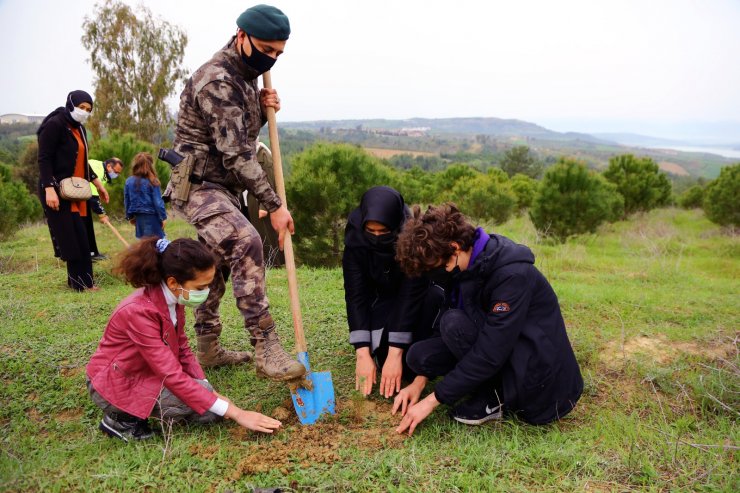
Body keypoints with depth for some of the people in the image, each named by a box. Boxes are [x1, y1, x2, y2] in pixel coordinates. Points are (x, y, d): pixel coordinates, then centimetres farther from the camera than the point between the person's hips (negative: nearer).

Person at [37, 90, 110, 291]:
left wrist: (97, 183, 23)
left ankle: (83, 281, 15)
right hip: (57, 191, -8)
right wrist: (49, 189, -23)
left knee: (80, 239, 7)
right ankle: (80, 281, 2)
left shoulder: (79, 129, 15)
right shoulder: (54, 125, -10)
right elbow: (44, 159, -15)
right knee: (69, 238, -5)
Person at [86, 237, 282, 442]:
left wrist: (210, 391, -8)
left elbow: (182, 349, 4)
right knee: (201, 404, -26)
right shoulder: (139, 311, -32)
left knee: (209, 405, -4)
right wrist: (235, 413, -32)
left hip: (149, 373, 8)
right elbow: (173, 376, -33)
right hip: (114, 384, -8)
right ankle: (122, 418, -5)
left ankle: (137, 410, 11)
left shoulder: (173, 298, -8)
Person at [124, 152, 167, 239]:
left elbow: (126, 201, 8)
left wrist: (129, 216, 20)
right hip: (151, 216, -5)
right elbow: (158, 202, -13)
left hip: (138, 216, 6)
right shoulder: (152, 182, -15)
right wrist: (163, 217, -3)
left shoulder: (129, 181, 0)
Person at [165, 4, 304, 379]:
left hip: (222, 185, 10)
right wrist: (275, 206, -22)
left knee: (216, 263, 14)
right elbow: (235, 154, -24)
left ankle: (207, 349, 27)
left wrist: (262, 109, -2)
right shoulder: (217, 81, -19)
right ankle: (266, 350, -28)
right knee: (245, 244, -29)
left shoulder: (246, 75, 11)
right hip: (197, 185, -10)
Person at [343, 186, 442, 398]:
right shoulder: (356, 238, -23)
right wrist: (362, 353, -29)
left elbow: (411, 294, -32)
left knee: (434, 297, -36)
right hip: (383, 301, 1)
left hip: (417, 302, -1)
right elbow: (355, 295, -23)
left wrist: (396, 353, -35)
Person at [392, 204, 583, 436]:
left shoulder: (512, 274, -28)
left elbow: (490, 354, -29)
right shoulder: (466, 266, -3)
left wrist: (432, 401, -24)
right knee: (419, 354, -8)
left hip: (539, 381, -8)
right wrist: (421, 379, -1)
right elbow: (448, 326, 7)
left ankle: (493, 398, -8)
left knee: (454, 323, -26)